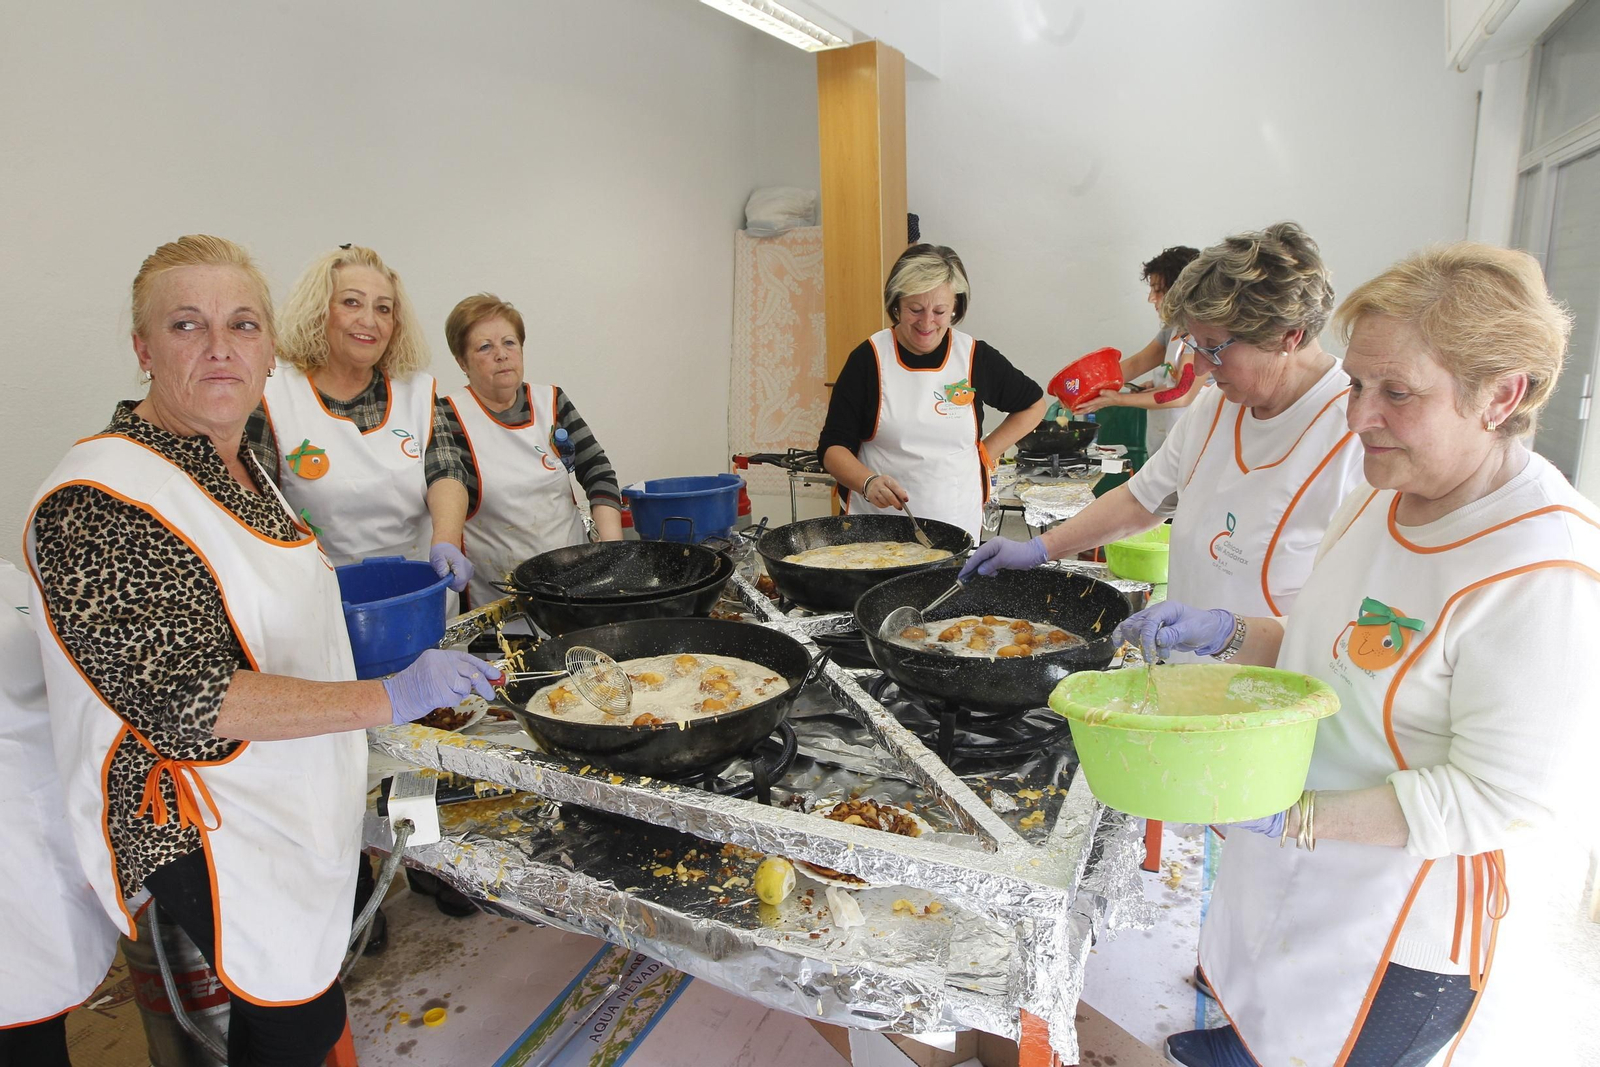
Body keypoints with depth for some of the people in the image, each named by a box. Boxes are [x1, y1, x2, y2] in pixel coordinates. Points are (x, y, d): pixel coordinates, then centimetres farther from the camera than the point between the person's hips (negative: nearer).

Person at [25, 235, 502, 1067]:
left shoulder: (234, 463, 5)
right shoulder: (99, 501, -23)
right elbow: (182, 699, -29)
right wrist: (389, 700, -32)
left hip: (290, 798, 8)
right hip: (212, 833, -8)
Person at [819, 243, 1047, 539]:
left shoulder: (976, 357, 1)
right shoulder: (869, 358, -5)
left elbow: (1033, 404, 17)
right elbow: (833, 446, -6)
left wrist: (986, 453, 6)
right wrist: (868, 482, -25)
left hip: (958, 524, 1)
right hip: (875, 524, -1)